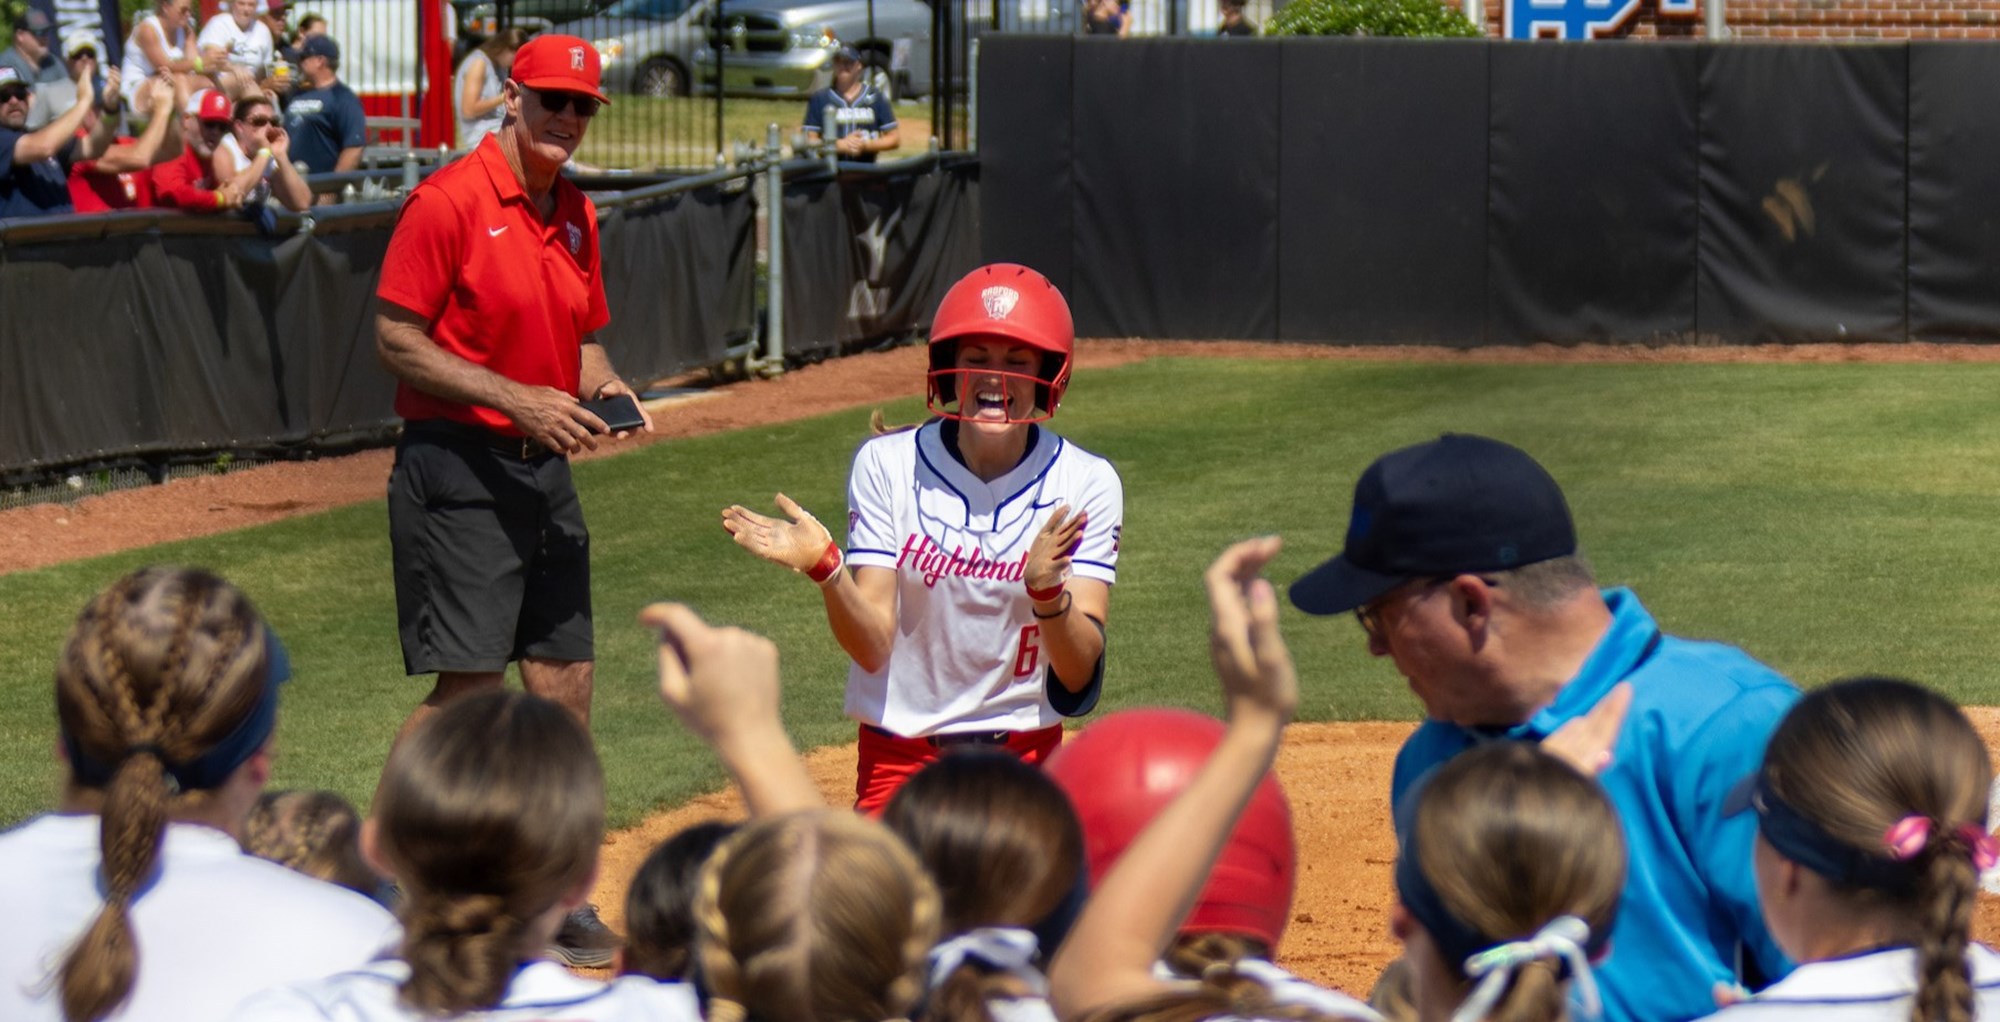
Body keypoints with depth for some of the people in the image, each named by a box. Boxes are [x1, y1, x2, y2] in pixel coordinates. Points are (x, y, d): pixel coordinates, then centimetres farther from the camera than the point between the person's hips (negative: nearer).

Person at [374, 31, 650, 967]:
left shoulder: (576, 215, 12)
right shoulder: (450, 201, -12)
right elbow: (396, 338, -14)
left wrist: (604, 387, 0)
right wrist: (517, 398, -20)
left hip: (543, 469, 8)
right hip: (456, 468, -8)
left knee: (566, 688, 9)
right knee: (469, 687, -11)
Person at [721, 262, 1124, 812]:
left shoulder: (1085, 483, -7)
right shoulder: (887, 465, -6)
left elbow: (1079, 676, -14)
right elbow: (872, 647, -13)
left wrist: (1047, 588, -33)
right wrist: (824, 568, -30)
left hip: (1028, 757, 0)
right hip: (900, 760, 0)